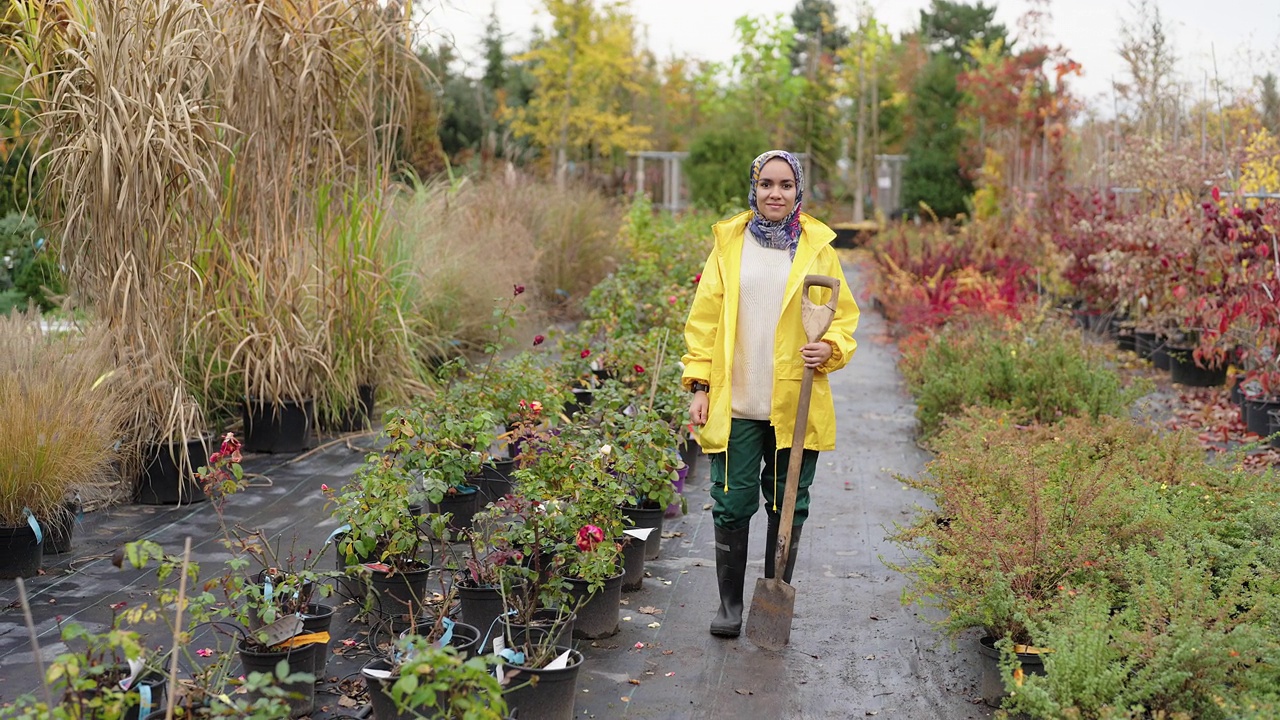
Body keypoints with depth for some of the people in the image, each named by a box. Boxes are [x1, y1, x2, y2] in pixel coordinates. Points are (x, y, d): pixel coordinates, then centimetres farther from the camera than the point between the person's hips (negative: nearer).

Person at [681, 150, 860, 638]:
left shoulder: (817, 246, 4)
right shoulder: (729, 242, 5)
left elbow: (843, 314, 8)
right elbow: (704, 317, 5)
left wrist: (830, 349, -13)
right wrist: (699, 385, -1)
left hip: (795, 406, 0)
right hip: (735, 404, 0)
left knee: (788, 507, 9)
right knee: (731, 505, 4)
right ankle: (730, 604, 20)